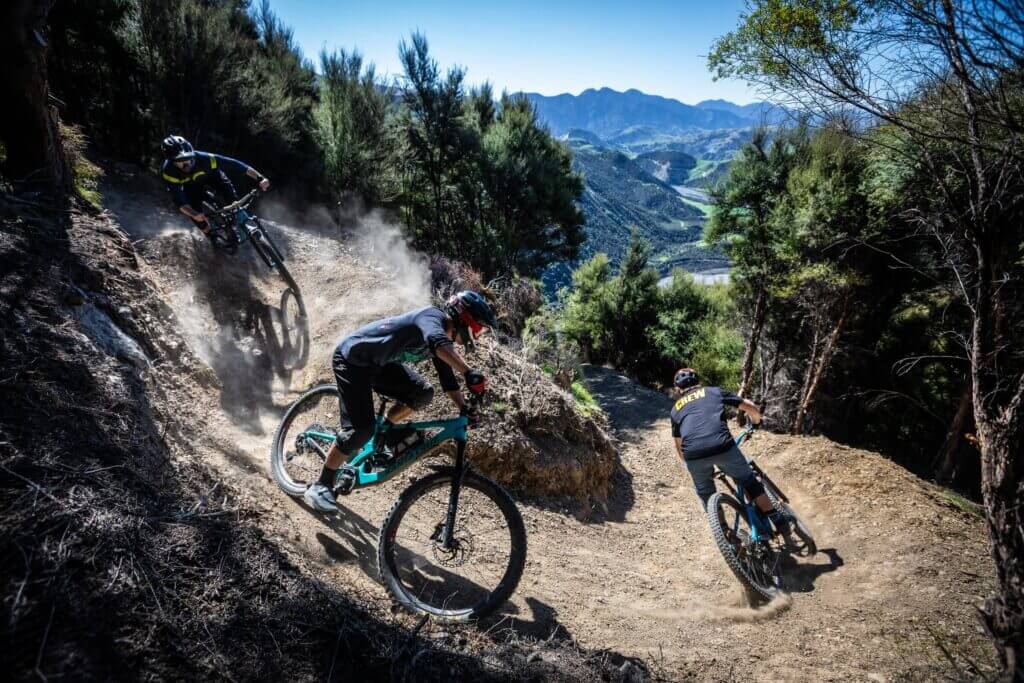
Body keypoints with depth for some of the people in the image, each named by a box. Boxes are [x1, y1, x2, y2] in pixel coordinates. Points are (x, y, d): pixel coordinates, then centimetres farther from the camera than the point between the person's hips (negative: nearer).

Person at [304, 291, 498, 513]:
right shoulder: (432, 316, -25)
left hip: (377, 363, 9)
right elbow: (438, 343, -49)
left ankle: (386, 431, 15)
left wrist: (465, 409, -3)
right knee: (362, 428, -15)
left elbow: (448, 379, 8)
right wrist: (469, 372, -60)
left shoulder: (445, 338, 2)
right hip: (351, 358, -9)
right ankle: (320, 487, -2)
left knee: (423, 394, -5)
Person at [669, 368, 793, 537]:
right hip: (722, 446, -1)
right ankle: (779, 521, 27)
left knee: (705, 494, 28)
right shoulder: (714, 391, 26)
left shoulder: (675, 409, 29)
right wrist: (755, 424, 48)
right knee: (749, 482, 24)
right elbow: (751, 408, 27)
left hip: (693, 454, 1)